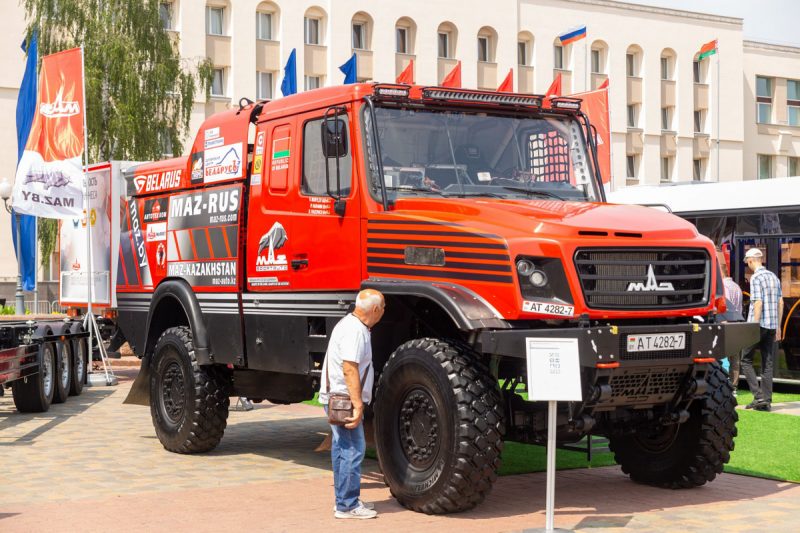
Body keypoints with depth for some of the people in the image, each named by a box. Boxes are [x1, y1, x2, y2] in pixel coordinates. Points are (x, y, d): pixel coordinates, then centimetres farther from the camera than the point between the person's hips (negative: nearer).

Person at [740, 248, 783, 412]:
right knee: (768, 364, 8)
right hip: (772, 325, 7)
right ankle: (767, 401, 7)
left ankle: (759, 397, -7)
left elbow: (758, 303, -17)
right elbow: (780, 303, 15)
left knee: (746, 361, 3)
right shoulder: (774, 277, 13)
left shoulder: (756, 278, -11)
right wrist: (778, 327, 20)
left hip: (758, 324, -7)